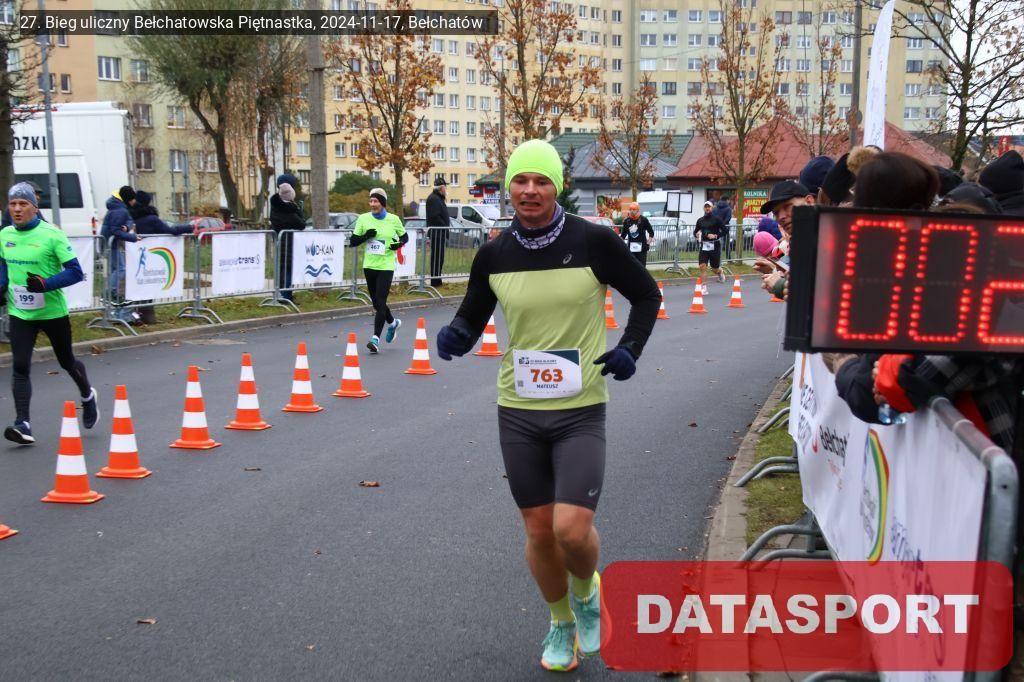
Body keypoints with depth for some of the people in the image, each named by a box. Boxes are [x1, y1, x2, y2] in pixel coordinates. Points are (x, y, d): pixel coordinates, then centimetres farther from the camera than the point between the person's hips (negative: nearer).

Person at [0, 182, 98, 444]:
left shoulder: (51, 234, -14)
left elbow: (75, 272, -15)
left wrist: (46, 283, -28)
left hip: (53, 312, -3)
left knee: (66, 361, 14)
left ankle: (87, 396, 44)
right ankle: (23, 424, -10)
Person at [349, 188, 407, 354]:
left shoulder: (393, 219, -3)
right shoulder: (363, 218, 1)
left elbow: (405, 236, 12)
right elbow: (353, 241, 2)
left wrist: (399, 244, -10)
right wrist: (366, 236, -16)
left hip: (386, 266, -4)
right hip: (369, 265, 4)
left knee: (380, 302, -13)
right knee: (376, 302, 14)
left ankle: (375, 339, -15)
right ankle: (393, 323, 43)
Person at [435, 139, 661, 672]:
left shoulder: (594, 242, -9)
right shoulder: (493, 255, -1)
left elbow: (646, 296, 5)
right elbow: (473, 317, 11)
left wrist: (629, 350, -10)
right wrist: (456, 336, -12)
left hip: (580, 411, -3)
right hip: (518, 412, 3)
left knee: (572, 528, -14)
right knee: (539, 532, 10)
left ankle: (587, 593, 22)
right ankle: (561, 624, 36)